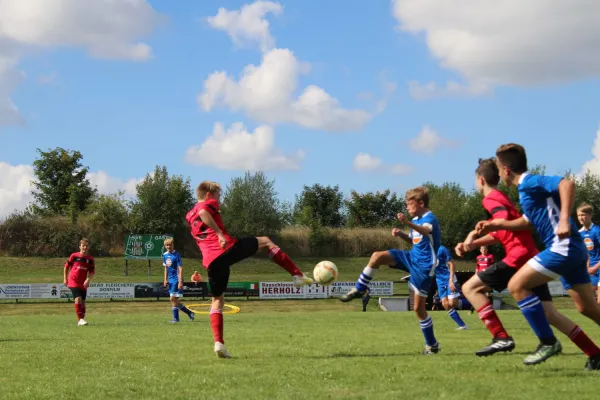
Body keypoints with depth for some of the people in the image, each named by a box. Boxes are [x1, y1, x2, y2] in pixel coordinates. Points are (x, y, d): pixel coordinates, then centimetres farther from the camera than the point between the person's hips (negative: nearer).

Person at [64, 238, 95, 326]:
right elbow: (66, 266, 6)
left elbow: (92, 272, 3)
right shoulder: (74, 256, -4)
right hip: (73, 282, -4)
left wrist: (88, 280, -13)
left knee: (82, 302, 7)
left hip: (83, 283, 4)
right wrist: (65, 278, 5)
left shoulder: (90, 259, 2)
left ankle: (81, 320, 19)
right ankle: (80, 319, -18)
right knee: (78, 299, -19)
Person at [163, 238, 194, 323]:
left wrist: (180, 282, -19)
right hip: (170, 280, 7)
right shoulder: (165, 255, 9)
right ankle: (189, 313, 21)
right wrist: (165, 279, 12)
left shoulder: (176, 255, -11)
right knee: (174, 300, 7)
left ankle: (175, 318, -1)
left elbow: (180, 269, -13)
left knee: (173, 298, -11)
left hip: (176, 279, -7)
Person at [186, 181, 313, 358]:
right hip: (227, 249, -6)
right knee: (265, 241, 15)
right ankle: (297, 275, 9)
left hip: (210, 262, 6)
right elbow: (202, 213, -18)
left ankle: (218, 342, 0)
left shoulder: (189, 216, 28)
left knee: (217, 300, 16)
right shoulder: (208, 204, 6)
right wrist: (220, 233, -19)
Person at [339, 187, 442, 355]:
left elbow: (426, 231, -43)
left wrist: (408, 223, -63)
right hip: (411, 257, 8)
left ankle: (432, 344, 9)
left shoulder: (430, 218, -19)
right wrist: (401, 234, 2)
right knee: (377, 256, -11)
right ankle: (360, 290, 1)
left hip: (424, 266, -8)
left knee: (418, 306, -6)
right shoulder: (417, 219, 8)